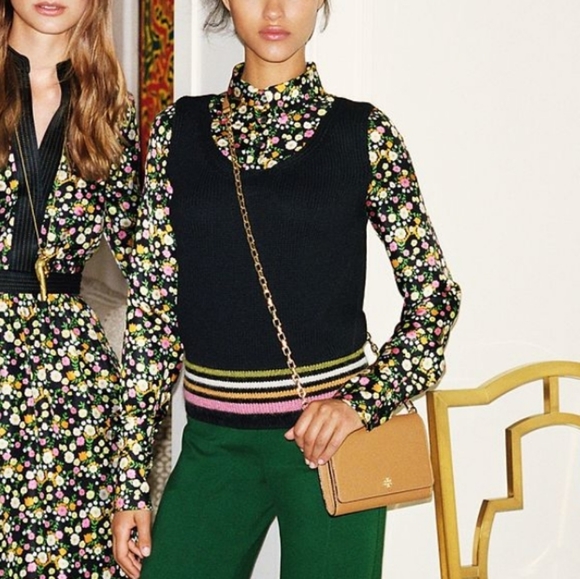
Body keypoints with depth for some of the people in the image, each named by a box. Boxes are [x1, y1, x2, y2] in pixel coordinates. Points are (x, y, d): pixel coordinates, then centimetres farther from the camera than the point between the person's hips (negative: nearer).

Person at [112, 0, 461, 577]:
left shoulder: (363, 132, -1)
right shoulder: (180, 128, 5)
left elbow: (435, 293, 3)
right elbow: (151, 302, 4)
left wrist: (364, 400, -12)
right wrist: (131, 477, 3)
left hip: (327, 433, -2)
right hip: (214, 442, 2)